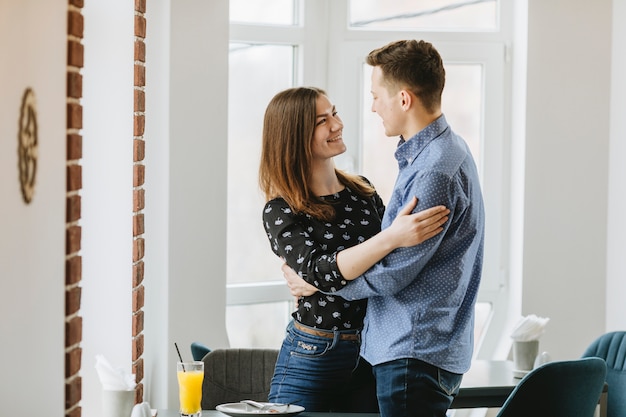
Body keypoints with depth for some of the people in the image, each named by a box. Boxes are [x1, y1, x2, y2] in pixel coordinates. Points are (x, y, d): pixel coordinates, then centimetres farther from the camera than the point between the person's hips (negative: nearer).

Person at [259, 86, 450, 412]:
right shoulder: (280, 212, -10)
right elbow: (319, 271, -26)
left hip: (374, 354, 5)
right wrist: (392, 238, -38)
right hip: (314, 357, -4)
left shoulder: (362, 191, 6)